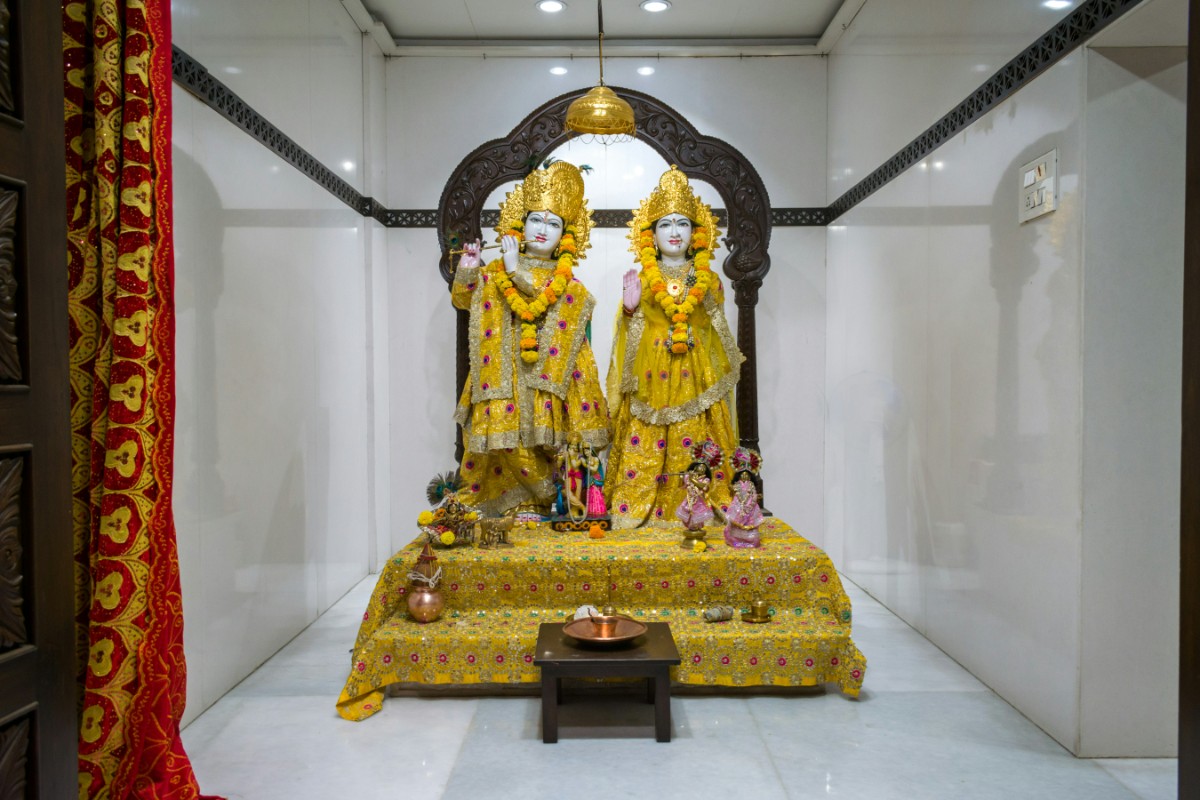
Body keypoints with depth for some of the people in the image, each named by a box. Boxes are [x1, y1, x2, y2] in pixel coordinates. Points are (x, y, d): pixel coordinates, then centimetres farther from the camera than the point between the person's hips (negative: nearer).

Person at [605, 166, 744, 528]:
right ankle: (637, 512, 6)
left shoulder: (707, 279, 10)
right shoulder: (642, 280, 6)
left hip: (695, 376, 1)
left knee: (694, 446, -1)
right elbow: (633, 330, 7)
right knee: (645, 448, -3)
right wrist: (629, 309, -10)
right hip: (651, 377, -1)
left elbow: (717, 329, 15)